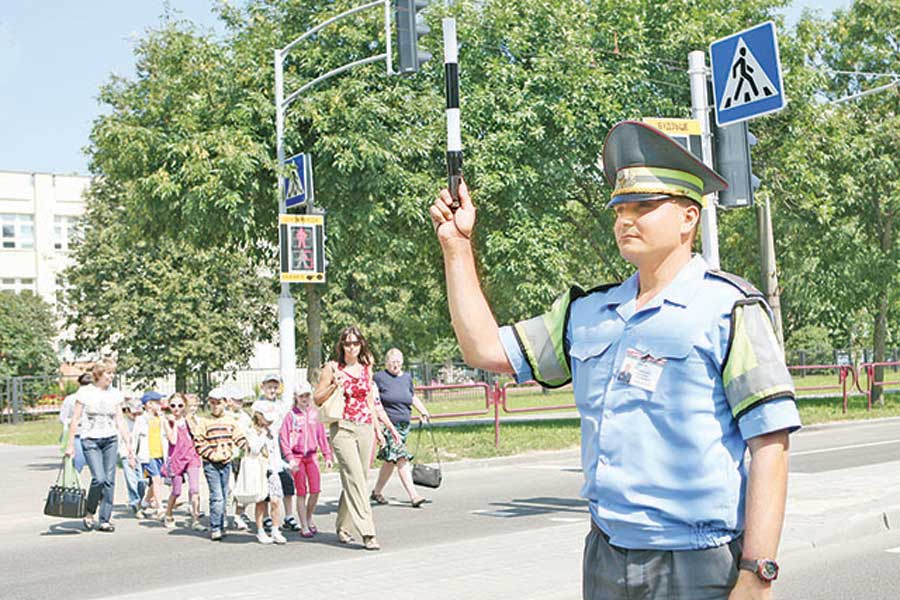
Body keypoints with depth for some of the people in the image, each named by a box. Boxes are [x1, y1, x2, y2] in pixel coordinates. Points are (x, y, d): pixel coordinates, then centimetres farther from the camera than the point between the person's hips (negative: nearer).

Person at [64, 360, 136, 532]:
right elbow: (75, 420, -1)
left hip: (111, 440, 4)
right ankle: (89, 512, 8)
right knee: (99, 478, -16)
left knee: (109, 480, -1)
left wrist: (128, 445, 5)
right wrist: (70, 444, -4)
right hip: (90, 440, -4)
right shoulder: (85, 392, -3)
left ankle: (105, 521, 7)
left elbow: (120, 421, 10)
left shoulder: (115, 394, 7)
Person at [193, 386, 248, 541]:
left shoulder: (230, 420, 8)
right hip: (211, 464, -4)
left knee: (224, 496, 10)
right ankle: (215, 528, -6)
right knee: (217, 496, -11)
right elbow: (198, 442, -6)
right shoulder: (204, 422, -2)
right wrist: (213, 455, -13)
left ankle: (220, 526, 19)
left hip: (226, 463, 4)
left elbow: (239, 438, 10)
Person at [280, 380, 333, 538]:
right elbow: (283, 438, -5)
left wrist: (327, 455, 7)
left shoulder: (315, 414, 5)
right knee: (301, 492, 1)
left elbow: (322, 436, 9)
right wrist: (290, 459, -12)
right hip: (297, 457, -3)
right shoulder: (291, 416, -4)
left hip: (312, 456, 3)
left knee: (316, 490, -1)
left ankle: (309, 519, 22)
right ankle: (304, 526, 9)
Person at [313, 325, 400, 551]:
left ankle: (343, 527, 22)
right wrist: (334, 385, -15)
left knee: (356, 479, 7)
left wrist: (377, 427, 18)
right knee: (355, 479, -14)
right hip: (343, 428, -5)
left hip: (365, 429, 5)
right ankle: (367, 532, -17)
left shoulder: (366, 368, 12)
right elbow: (317, 399, 1)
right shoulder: (332, 368, 0)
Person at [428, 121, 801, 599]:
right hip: (604, 559, 6)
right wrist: (456, 246, 11)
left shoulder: (729, 309, -7)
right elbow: (486, 349, 14)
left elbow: (769, 445, -12)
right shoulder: (586, 313, 11)